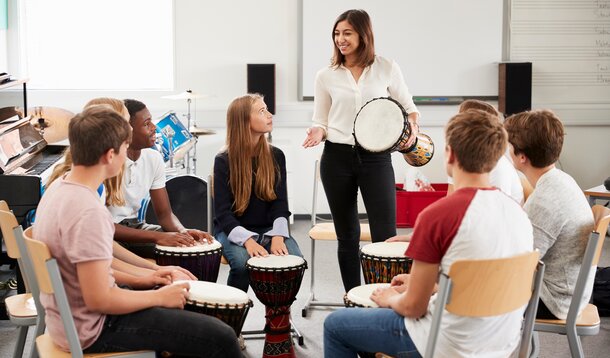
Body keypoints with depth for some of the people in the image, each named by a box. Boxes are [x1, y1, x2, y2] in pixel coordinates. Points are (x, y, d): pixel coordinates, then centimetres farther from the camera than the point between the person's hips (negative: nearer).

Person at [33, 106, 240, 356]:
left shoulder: (60, 187, 2)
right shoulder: (87, 211, -28)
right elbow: (99, 299, -27)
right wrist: (159, 297, -14)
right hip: (91, 331, -10)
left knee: (181, 306, 27)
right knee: (221, 337, -11)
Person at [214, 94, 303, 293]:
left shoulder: (275, 156, 3)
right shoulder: (224, 161, -8)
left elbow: (280, 202, -1)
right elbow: (223, 212, -12)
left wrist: (277, 236, -20)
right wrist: (247, 240, -29)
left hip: (268, 229, 3)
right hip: (233, 230, -3)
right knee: (243, 262, -34)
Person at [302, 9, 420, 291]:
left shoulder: (387, 69, 1)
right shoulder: (326, 76, 5)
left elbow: (408, 107, 11)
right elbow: (321, 121, 11)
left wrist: (413, 126, -9)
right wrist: (318, 133, -10)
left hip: (376, 158, -2)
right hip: (336, 158, 2)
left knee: (385, 236, -7)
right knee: (347, 236, 10)